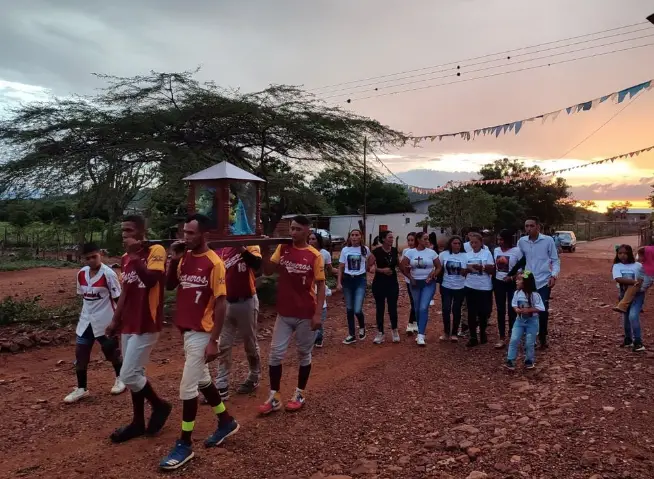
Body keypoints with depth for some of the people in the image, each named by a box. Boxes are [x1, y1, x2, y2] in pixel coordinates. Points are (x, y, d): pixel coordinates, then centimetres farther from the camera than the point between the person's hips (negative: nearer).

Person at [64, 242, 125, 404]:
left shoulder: (108, 274, -17)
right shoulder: (81, 273, 1)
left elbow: (118, 298, -13)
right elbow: (83, 295, 14)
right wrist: (88, 311, 14)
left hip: (105, 321, -6)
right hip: (86, 320, 6)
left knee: (112, 352, 10)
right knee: (80, 354, 7)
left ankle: (120, 379, 33)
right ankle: (81, 388, 20)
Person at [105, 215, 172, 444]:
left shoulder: (156, 251, -13)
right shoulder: (125, 258, 11)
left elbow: (151, 279, -28)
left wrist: (135, 255, -25)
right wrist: (115, 320, 18)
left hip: (146, 325, -8)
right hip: (128, 324, 8)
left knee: (129, 375, -7)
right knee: (134, 374, 14)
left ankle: (160, 405, 16)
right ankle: (138, 422, 27)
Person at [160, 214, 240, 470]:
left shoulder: (214, 262, -17)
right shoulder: (184, 257, 5)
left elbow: (220, 304, -17)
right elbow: (170, 286, 12)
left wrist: (213, 341, -19)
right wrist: (173, 260, -4)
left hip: (201, 333, -8)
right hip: (187, 330, 8)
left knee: (187, 387, -1)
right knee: (202, 380, 19)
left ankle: (184, 445, 15)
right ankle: (226, 422, 38)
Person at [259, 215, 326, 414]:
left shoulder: (314, 255, -8)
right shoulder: (283, 248, 2)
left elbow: (320, 286, -7)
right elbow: (268, 270, -2)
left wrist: (318, 313, -13)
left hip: (306, 314, -3)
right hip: (284, 313, 3)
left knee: (304, 354, 11)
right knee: (275, 353, 4)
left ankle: (299, 394, 28)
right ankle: (274, 397, 16)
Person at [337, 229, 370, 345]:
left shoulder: (365, 249, -2)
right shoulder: (345, 250, 0)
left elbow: (368, 263, 19)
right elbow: (341, 267, 4)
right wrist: (339, 282, -2)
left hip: (360, 280, -2)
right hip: (347, 280, 2)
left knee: (357, 310, -12)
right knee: (349, 309, 8)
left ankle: (362, 327, 20)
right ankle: (351, 335, 20)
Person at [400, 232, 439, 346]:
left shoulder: (431, 252, -3)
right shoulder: (410, 252, -3)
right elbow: (403, 268, -1)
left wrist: (433, 275, -11)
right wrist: (411, 278, -2)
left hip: (429, 283, -2)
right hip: (415, 283, 2)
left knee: (423, 308, -14)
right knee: (417, 309, 10)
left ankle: (420, 335, -12)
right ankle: (421, 332, 26)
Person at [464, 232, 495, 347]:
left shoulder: (487, 253, -2)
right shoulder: (467, 255, 7)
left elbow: (492, 270, -5)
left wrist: (482, 267, -21)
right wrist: (468, 268, -10)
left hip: (485, 287, -2)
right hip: (470, 287, 2)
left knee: (484, 312, 6)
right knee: (471, 312, 2)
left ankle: (483, 333, 29)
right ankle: (473, 337, 8)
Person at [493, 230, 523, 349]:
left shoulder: (516, 250, -12)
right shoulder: (496, 250, 5)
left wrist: (512, 277, -20)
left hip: (512, 283, -4)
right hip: (498, 282, 5)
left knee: (512, 310, 4)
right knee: (500, 310, 6)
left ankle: (512, 336, 17)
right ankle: (502, 337, 13)